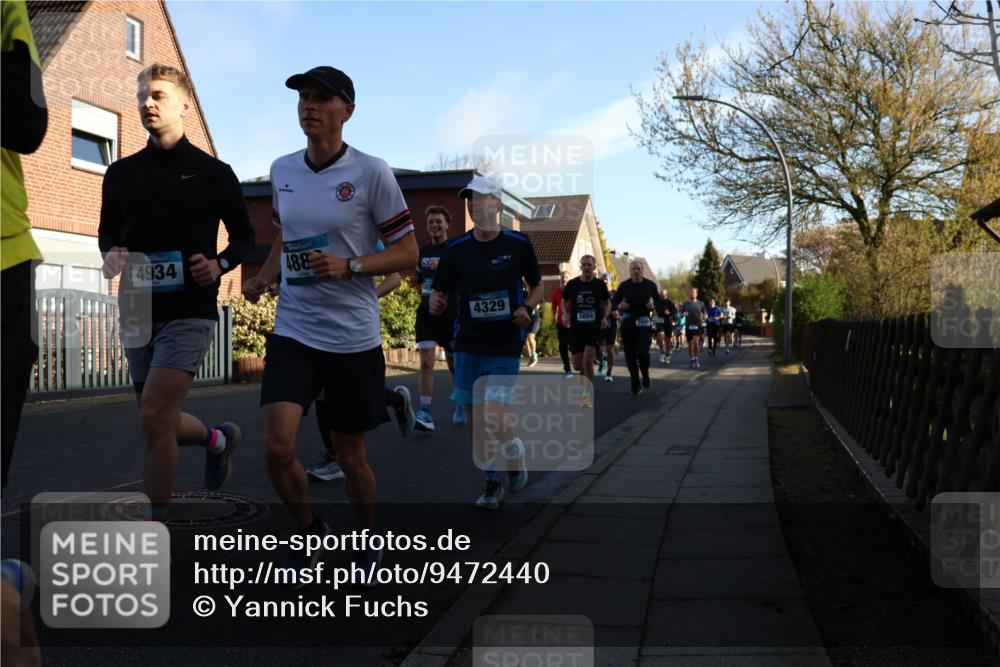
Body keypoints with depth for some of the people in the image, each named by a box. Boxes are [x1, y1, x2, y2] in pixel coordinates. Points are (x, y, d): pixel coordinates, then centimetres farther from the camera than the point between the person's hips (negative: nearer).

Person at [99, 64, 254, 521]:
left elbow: (244, 237, 8)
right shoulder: (121, 173, 10)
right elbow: (107, 233, 21)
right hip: (138, 312, 5)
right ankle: (217, 439, 46)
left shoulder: (213, 172, 0)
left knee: (154, 417, -19)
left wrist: (220, 264, -12)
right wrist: (111, 254, -2)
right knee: (160, 424, 14)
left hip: (189, 312, -5)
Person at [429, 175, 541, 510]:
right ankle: (492, 482, 26)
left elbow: (537, 287, 10)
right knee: (474, 419, 7)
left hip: (505, 347, -3)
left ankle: (516, 458, 18)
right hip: (467, 346, 3)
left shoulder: (518, 245, -3)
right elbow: (439, 295, 6)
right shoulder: (456, 249, 1)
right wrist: (435, 303, -17)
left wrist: (526, 308, -9)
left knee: (494, 419, -14)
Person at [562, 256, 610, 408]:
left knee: (587, 360, -16)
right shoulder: (572, 284, 1)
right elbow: (564, 301, 16)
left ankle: (587, 395, -7)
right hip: (576, 327, 2)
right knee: (577, 365, 3)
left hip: (594, 327, -2)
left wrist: (605, 317, -3)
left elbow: (607, 303, 13)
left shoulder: (600, 284, 0)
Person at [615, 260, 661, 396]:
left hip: (645, 323, -1)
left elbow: (659, 302, 10)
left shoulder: (650, 285, 4)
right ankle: (635, 385, 17)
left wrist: (654, 306, -11)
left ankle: (645, 373, 15)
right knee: (630, 356, 2)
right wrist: (619, 306, -11)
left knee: (642, 352, -17)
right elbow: (614, 302, 11)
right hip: (628, 323, 2)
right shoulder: (624, 286, 4)